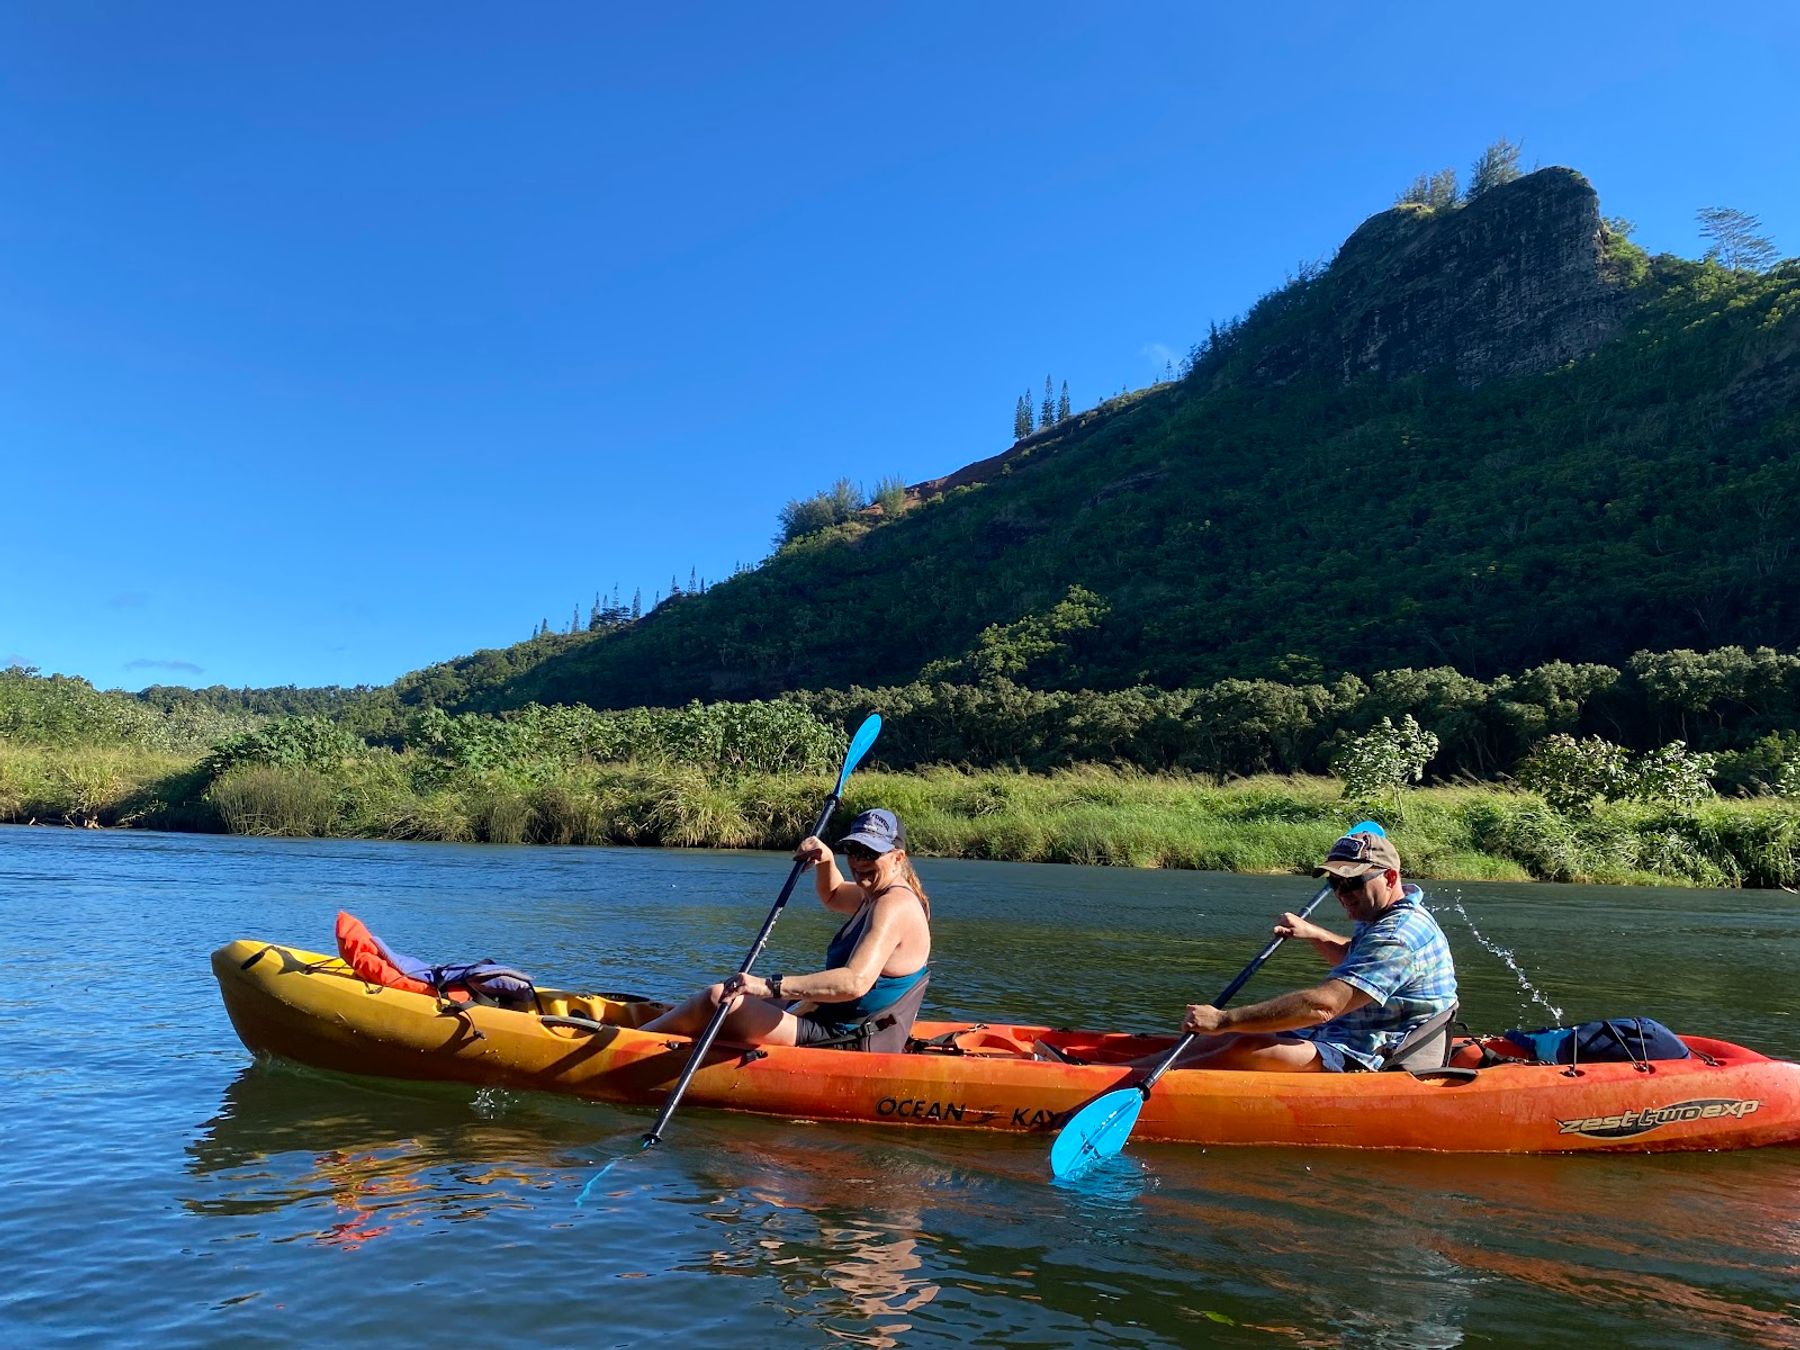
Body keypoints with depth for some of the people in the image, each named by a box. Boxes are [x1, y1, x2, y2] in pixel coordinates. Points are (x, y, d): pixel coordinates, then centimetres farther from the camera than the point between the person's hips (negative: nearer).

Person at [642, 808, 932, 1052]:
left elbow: (855, 982, -36)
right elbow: (832, 896, 31)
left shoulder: (893, 906, -21)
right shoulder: (877, 894, 9)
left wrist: (770, 986, -37)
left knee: (718, 999, -11)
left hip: (848, 1045, -11)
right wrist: (825, 861, 9)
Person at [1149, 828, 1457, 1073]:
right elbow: (1352, 958, 36)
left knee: (1247, 1049, -28)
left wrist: (1224, 1019, -33)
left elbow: (1322, 1005, -33)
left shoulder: (1396, 936, -23)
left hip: (1366, 1063, -11)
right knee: (1232, 1035, 1)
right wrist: (1312, 933, 15)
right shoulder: (1393, 919, 12)